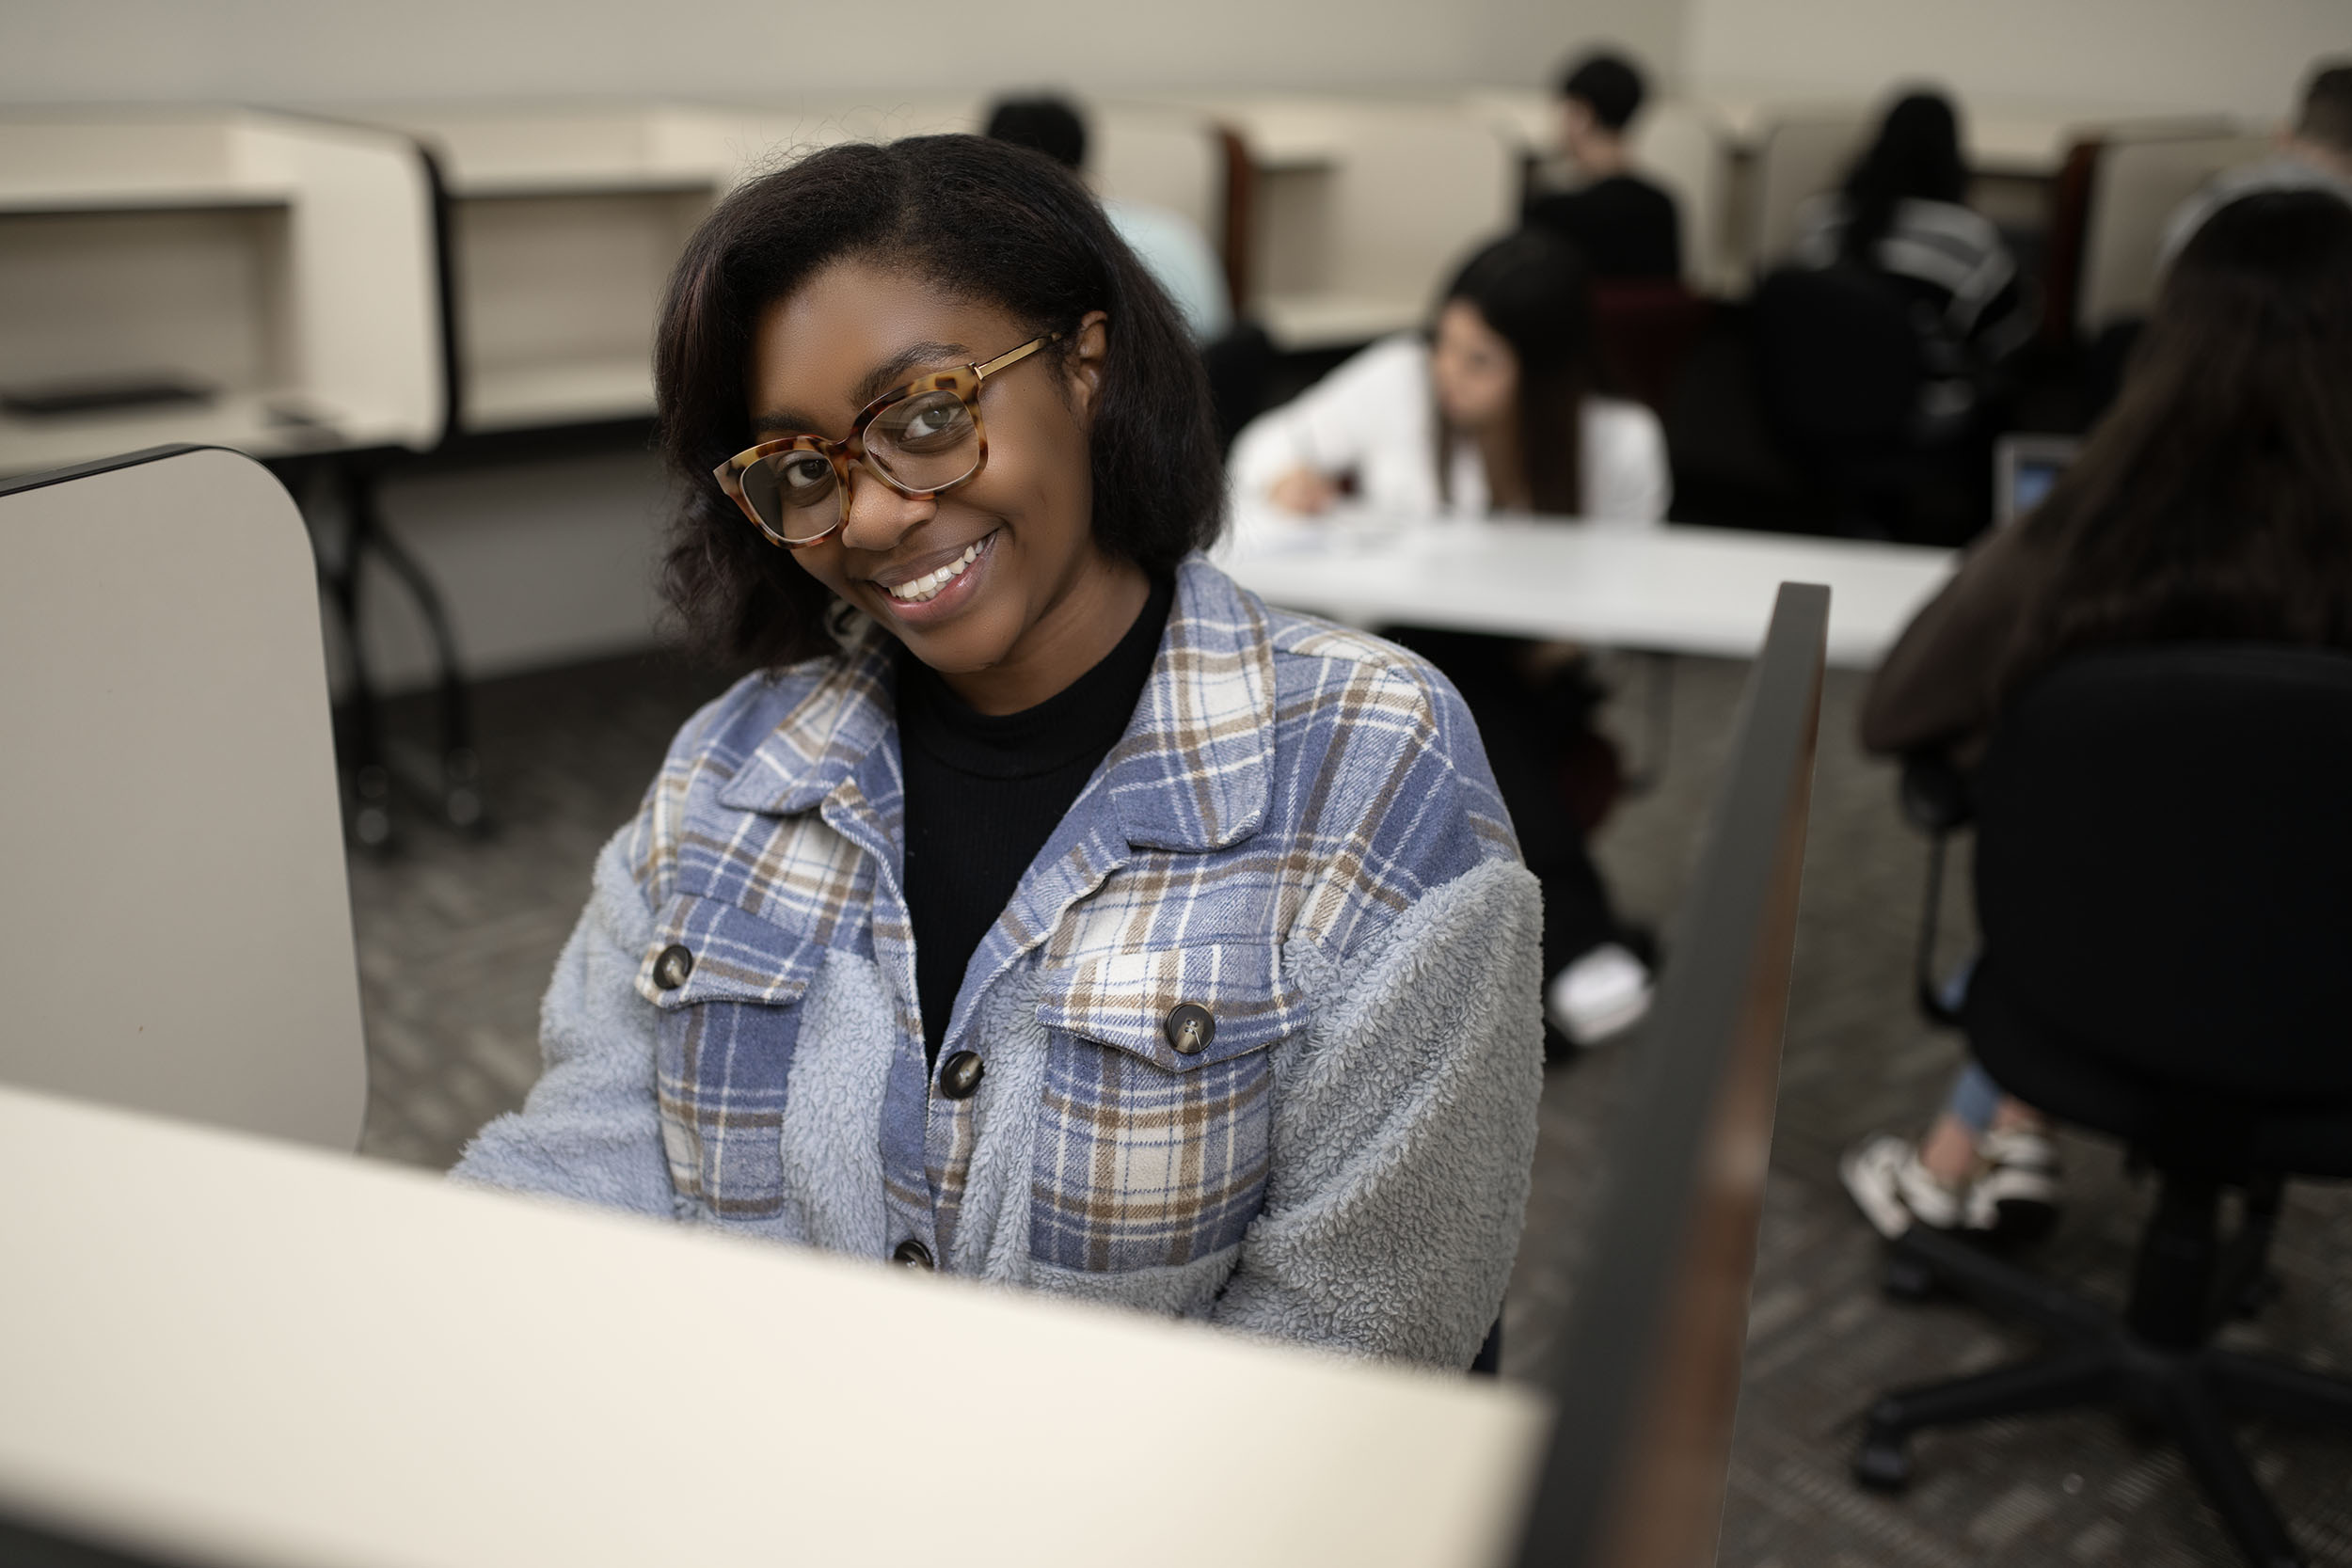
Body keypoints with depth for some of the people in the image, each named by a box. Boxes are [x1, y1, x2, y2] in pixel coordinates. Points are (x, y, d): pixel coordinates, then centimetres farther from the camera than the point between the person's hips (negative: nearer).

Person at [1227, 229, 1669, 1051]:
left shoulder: (1621, 442, -4)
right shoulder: (1400, 380, -5)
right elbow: (1276, 439, 6)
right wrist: (1288, 477, -18)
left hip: (1523, 677, 0)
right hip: (1390, 647, 0)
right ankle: (1579, 940, -39)